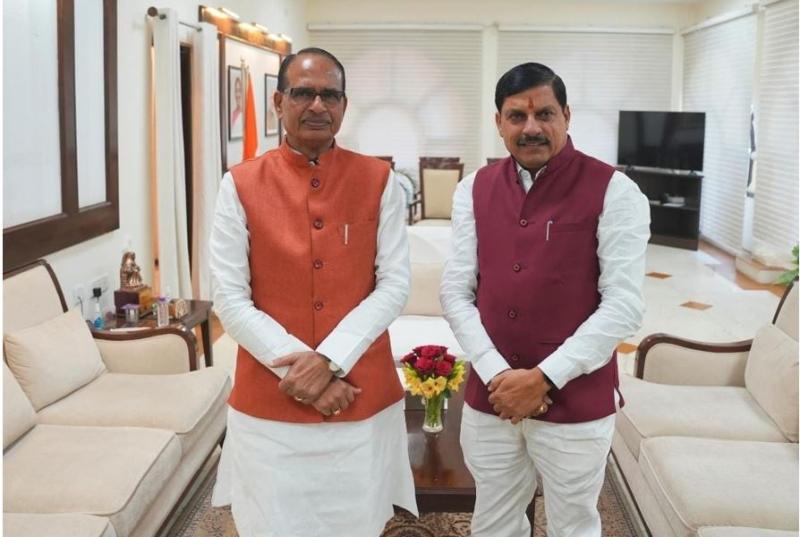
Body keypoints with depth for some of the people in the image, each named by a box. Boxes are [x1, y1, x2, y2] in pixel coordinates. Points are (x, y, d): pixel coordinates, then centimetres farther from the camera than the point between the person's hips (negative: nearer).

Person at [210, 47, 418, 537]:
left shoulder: (380, 181, 1)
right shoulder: (241, 185, -2)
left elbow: (395, 285, -4)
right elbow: (230, 300, -4)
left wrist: (330, 359, -15)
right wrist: (298, 369, -13)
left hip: (365, 400, 1)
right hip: (270, 404, -1)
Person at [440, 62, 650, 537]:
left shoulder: (614, 192, -8)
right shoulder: (474, 190, 4)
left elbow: (624, 306, -13)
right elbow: (455, 291, 2)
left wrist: (544, 378, -16)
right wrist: (497, 374, -11)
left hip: (576, 404, -3)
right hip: (489, 399, 4)